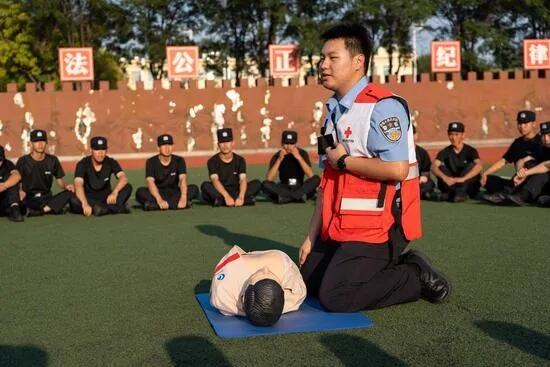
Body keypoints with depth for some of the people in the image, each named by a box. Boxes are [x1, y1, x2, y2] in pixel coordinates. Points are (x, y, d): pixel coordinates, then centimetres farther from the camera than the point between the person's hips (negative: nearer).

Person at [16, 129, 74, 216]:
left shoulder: (53, 160, 8)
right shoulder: (23, 161, 0)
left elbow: (59, 181, 12)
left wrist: (66, 186, -12)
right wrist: (19, 191, -25)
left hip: (47, 198, 3)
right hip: (29, 199, -3)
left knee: (70, 192, -25)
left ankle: (39, 211, -30)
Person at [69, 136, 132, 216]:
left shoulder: (111, 162, -6)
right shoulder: (83, 164, -13)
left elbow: (124, 178, -22)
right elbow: (78, 185, -29)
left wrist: (114, 192, -44)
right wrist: (85, 204, -48)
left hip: (106, 197, 2)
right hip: (88, 198, -2)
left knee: (127, 187, -21)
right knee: (74, 201, -36)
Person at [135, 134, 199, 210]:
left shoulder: (179, 160, -3)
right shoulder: (151, 162, -8)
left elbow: (182, 179, -19)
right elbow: (150, 182, -22)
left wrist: (183, 198, -38)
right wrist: (160, 200, -40)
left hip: (174, 193, 2)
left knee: (194, 189, -24)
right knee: (140, 192, -30)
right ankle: (175, 203, -36)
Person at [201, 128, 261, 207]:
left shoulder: (240, 160, 0)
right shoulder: (213, 161, -6)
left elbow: (243, 179, -15)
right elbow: (215, 180, -22)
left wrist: (241, 197, -35)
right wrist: (226, 196, -39)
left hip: (236, 192, 2)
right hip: (219, 192, -2)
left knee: (257, 183, -18)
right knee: (205, 185, -31)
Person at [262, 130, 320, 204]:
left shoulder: (302, 153, -4)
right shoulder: (277, 156, -4)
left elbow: (311, 175, -19)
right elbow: (268, 179, -17)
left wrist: (299, 157, -25)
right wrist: (279, 159, -23)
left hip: (300, 188, 0)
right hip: (284, 189, 0)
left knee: (316, 179, -27)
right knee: (265, 184, -27)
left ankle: (285, 197, -26)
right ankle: (298, 196, -27)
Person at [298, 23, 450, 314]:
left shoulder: (382, 106, -15)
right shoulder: (334, 112, 14)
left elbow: (396, 170, -27)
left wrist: (343, 160, -13)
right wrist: (312, 236, 11)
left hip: (376, 229, -9)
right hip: (339, 229, 9)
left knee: (335, 297, -17)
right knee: (307, 281, 10)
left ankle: (418, 277, 2)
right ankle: (395, 268, 16)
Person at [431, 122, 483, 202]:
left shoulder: (470, 150, -7)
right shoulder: (445, 152, 0)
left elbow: (479, 166, -26)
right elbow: (434, 167, -17)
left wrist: (463, 178, -40)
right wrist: (445, 177, -37)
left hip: (469, 188, -2)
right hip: (451, 185, 2)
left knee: (472, 165, -25)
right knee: (440, 168, -17)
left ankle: (460, 192, -31)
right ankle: (450, 192, -27)